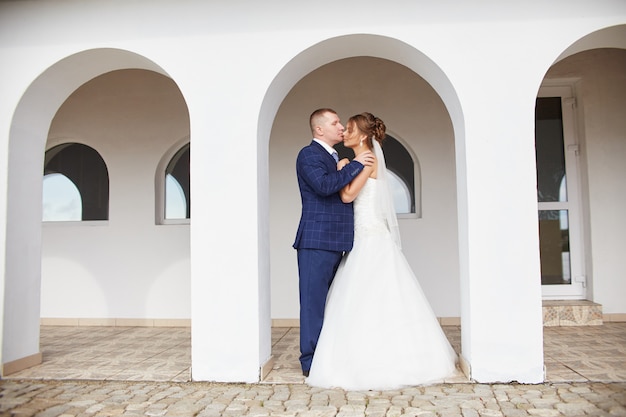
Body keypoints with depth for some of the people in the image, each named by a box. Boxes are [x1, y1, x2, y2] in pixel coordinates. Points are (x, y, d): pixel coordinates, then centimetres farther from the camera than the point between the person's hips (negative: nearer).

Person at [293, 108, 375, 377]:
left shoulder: (335, 158, 22)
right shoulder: (308, 155, -7)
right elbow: (324, 185, -23)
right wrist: (356, 165, -16)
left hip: (334, 242, 9)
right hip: (316, 241, -9)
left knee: (329, 301, 12)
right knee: (314, 300, -4)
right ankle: (311, 362, 3)